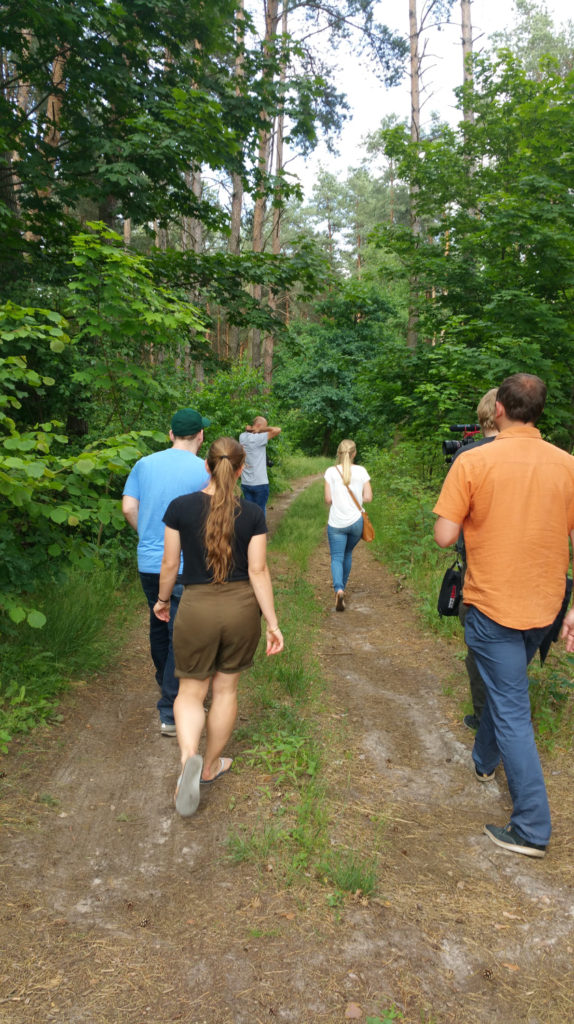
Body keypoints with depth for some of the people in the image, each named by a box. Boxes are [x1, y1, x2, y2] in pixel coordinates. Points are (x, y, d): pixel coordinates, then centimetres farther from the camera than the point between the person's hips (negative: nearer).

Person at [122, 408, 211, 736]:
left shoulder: (145, 464, 2)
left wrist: (148, 535, 13)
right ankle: (171, 713, 7)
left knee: (159, 626, 22)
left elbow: (128, 507, -1)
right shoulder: (205, 471, -10)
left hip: (149, 562, 5)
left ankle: (168, 687, 42)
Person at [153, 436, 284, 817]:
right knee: (226, 688, 18)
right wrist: (273, 623, -1)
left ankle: (189, 757, -12)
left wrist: (163, 600, 15)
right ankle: (210, 766, 34)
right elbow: (258, 571, -8)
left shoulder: (180, 507, -8)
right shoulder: (252, 514, -7)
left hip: (197, 608, -1)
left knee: (191, 691, 14)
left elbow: (170, 564, -2)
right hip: (242, 607, 2)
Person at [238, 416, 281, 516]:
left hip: (245, 483, 6)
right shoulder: (258, 438, -16)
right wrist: (261, 430, -8)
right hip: (260, 483, -6)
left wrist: (249, 429, 6)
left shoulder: (242, 437, 4)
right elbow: (277, 430, -19)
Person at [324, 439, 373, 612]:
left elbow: (328, 499, -6)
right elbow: (368, 497, -3)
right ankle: (342, 587, 33)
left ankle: (338, 588, -23)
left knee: (336, 557, 1)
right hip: (356, 521, 2)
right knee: (348, 554, 22)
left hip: (336, 523, -2)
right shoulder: (361, 471, -1)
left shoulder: (331, 472, -4)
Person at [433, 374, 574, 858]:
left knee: (512, 712, 5)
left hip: (492, 606, -5)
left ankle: (532, 829, 12)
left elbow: (444, 536, -15)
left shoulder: (472, 463, -15)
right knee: (505, 687, 28)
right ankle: (485, 760, 50)